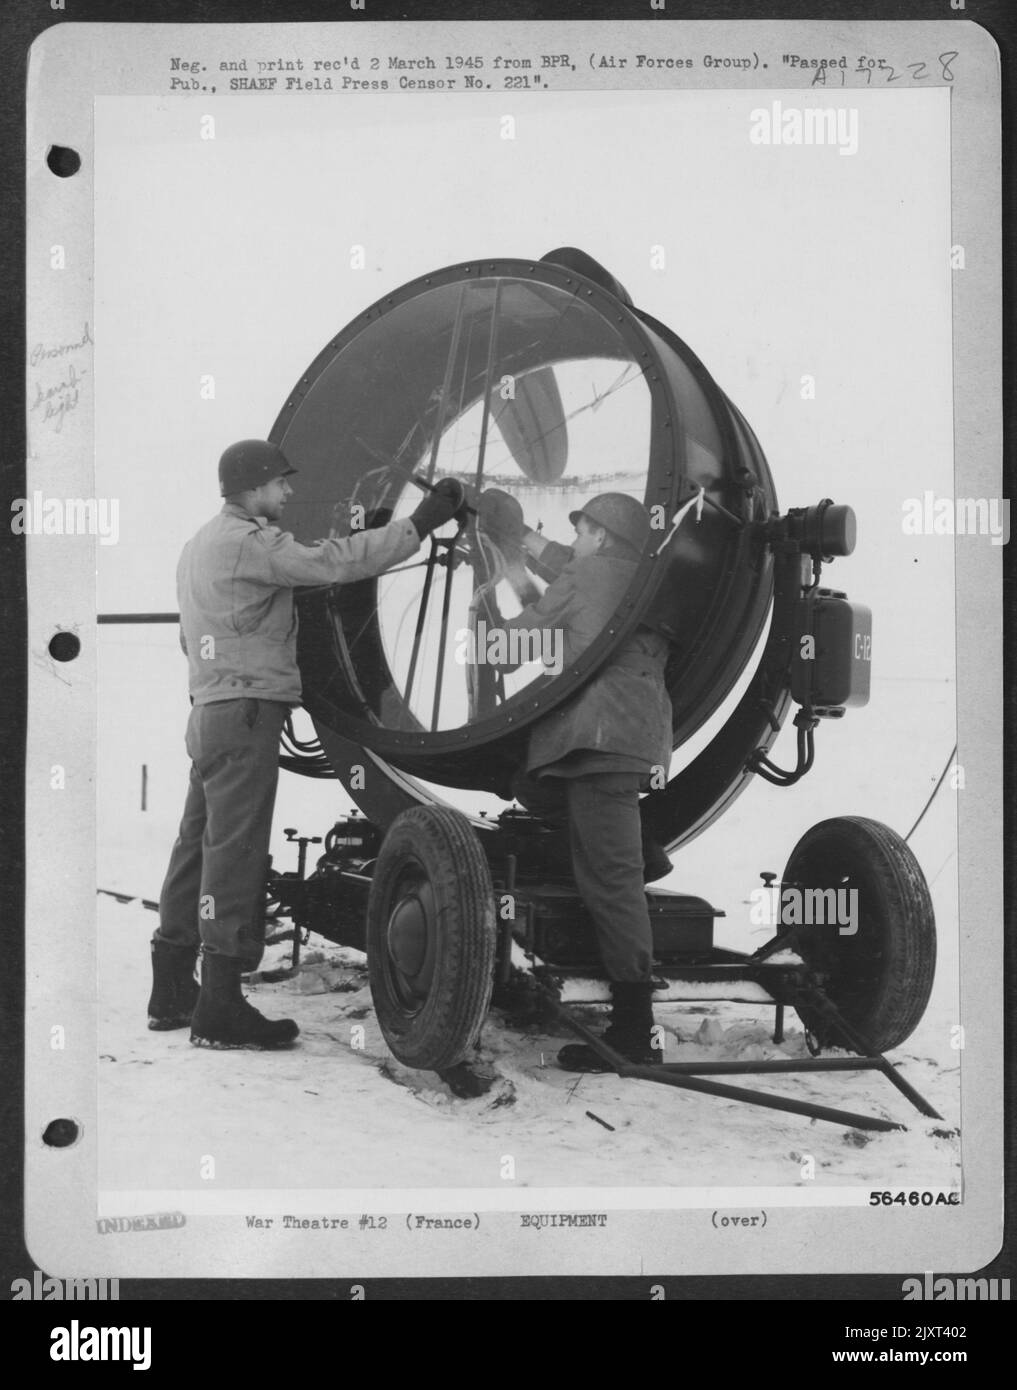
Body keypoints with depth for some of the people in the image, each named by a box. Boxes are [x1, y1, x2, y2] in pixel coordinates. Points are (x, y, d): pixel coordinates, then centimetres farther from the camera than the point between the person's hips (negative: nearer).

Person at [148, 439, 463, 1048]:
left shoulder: (203, 542, 21)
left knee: (200, 850, 12)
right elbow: (332, 563, -20)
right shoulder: (244, 541, -11)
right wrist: (420, 523, -18)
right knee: (235, 853, -11)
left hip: (209, 713, 10)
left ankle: (173, 995, 18)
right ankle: (221, 1009, -12)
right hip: (245, 711, -10)